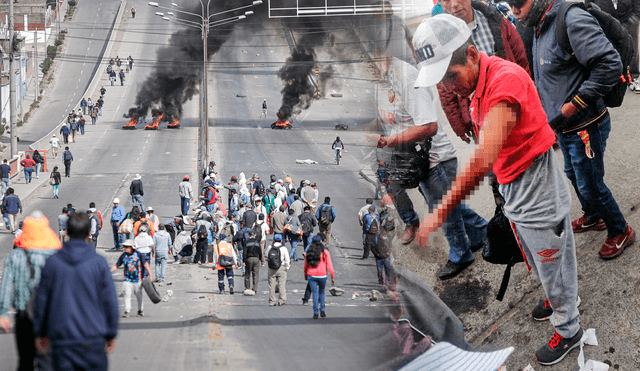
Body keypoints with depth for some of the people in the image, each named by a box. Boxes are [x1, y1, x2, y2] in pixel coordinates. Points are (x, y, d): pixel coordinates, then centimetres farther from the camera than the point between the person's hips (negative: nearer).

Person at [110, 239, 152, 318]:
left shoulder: (138, 255, -5)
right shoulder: (123, 256, 3)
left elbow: (145, 264, -5)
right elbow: (116, 266, 8)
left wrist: (150, 274, -11)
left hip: (137, 279, -1)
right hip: (127, 279, 1)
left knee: (139, 295, 9)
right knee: (127, 294, -12)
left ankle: (140, 310, 27)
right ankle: (127, 312, -12)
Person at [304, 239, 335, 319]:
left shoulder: (308, 253, 4)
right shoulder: (325, 252, -2)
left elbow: (305, 266, 11)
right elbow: (329, 265, -5)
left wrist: (305, 275, 26)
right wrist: (332, 277, -1)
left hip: (311, 276, 1)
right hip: (322, 276, -1)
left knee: (315, 293, 5)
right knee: (321, 292, 19)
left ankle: (315, 313, -3)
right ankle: (322, 310, 13)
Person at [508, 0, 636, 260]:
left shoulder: (572, 21, -27)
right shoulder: (541, 30, 4)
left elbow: (610, 64, -33)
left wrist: (572, 107, -28)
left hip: (585, 127, -9)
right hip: (563, 128, 9)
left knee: (590, 184, 4)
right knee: (574, 175, 27)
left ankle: (620, 231, 24)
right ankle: (593, 217, 49)